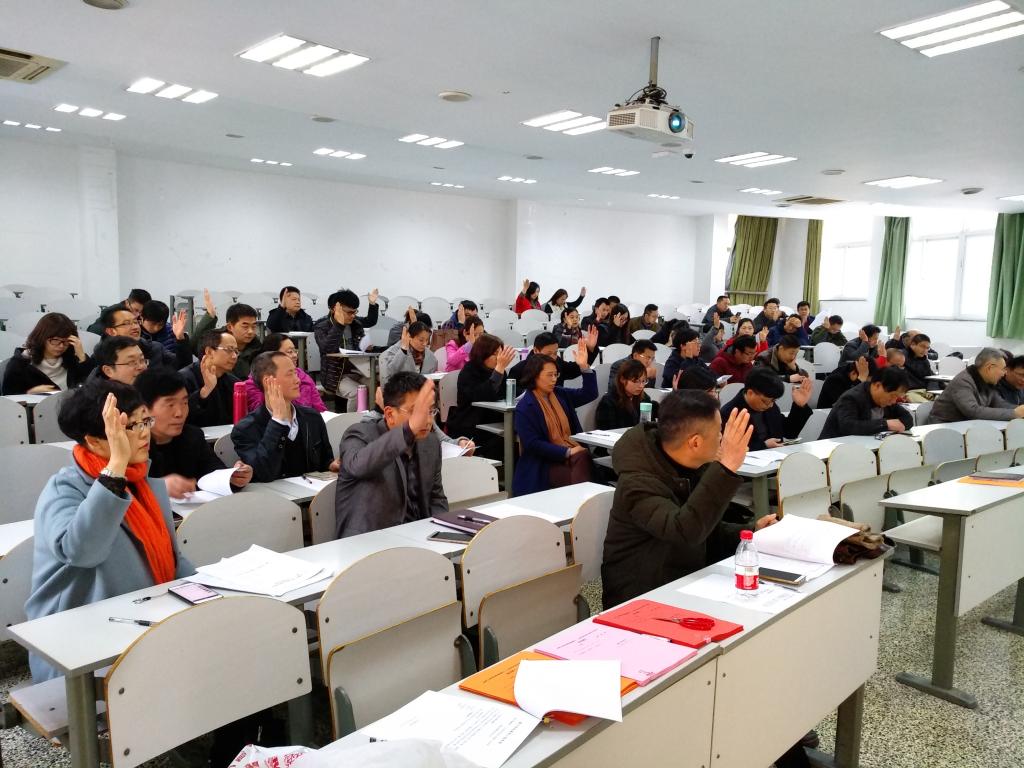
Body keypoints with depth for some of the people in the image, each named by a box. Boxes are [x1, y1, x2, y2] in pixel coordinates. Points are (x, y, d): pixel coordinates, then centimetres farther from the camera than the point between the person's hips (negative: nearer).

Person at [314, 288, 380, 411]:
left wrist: (373, 304, 17)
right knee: (356, 393, -32)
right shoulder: (321, 327, -9)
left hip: (357, 370, 6)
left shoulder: (355, 323, 9)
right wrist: (339, 324, -29)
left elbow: (371, 321, 32)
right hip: (336, 374, -6)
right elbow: (328, 349, -28)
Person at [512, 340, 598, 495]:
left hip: (571, 454, 6)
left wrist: (584, 367, 5)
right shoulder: (524, 407, -5)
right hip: (543, 465, -6)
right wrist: (568, 452, -16)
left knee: (585, 457, -29)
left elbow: (589, 394, 20)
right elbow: (532, 444, -12)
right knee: (576, 480, -32)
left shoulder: (559, 394, 15)